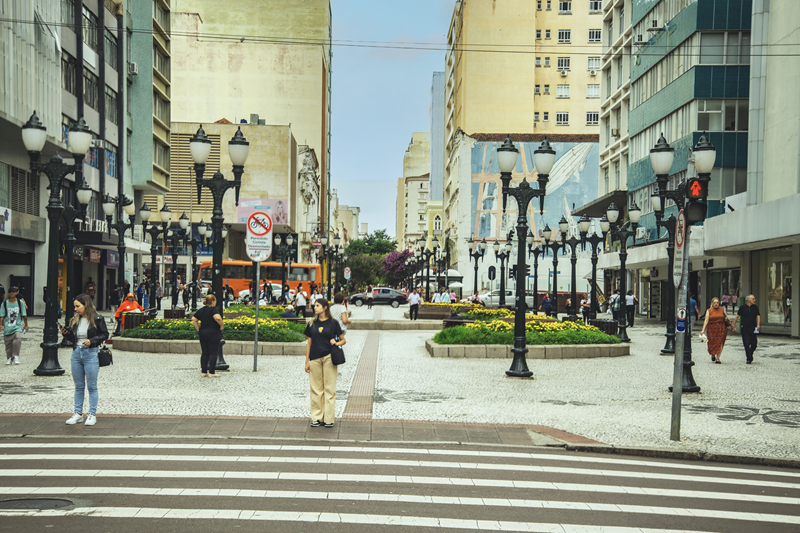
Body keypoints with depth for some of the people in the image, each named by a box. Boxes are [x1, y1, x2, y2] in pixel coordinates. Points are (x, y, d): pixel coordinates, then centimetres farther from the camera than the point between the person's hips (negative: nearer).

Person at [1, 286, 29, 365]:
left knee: (18, 339, -25)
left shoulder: (20, 302, 0)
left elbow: (24, 315, 6)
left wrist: (26, 325, 11)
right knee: (8, 344, 7)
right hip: (7, 328, 1)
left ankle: (16, 356, -14)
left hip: (18, 327, -1)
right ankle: (9, 358, 26)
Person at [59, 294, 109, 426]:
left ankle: (92, 414, 9)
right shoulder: (75, 320, 9)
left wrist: (92, 340, -15)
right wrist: (66, 332, -3)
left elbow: (105, 334, -3)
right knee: (78, 386, 12)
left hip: (91, 353, -5)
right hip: (76, 353, 5)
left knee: (92, 386, 2)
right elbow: (73, 338, 15)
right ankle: (78, 413, 20)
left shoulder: (97, 319, -7)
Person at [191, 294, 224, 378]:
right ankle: (211, 372, -2)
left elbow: (193, 320, 13)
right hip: (213, 333, -7)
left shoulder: (201, 310, 11)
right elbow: (217, 318, -29)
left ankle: (203, 372, 12)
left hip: (202, 333, 7)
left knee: (204, 353, 12)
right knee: (213, 353, -1)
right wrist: (222, 325, -15)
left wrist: (198, 329, 12)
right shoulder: (213, 309, -12)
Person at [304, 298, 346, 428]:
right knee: (316, 389, 5)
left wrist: (336, 343, -15)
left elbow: (343, 340, 7)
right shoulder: (312, 323, 9)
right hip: (315, 359, 3)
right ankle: (316, 417, 12)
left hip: (329, 358, -2)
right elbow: (309, 342, 11)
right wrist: (307, 361, 7)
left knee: (329, 388, 0)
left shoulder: (333, 323, 2)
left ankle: (328, 418, 5)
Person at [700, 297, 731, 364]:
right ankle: (713, 355, 28)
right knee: (712, 342, -1)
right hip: (712, 329, 0)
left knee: (720, 343, -6)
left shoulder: (722, 309, 6)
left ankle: (718, 358, -1)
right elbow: (706, 321, -3)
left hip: (721, 328, 0)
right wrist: (703, 330, -10)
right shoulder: (709, 311, 2)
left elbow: (726, 317, 18)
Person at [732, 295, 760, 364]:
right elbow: (737, 316, 7)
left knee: (754, 344, -1)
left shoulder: (755, 307, 9)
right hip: (745, 329, -2)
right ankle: (749, 358, 2)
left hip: (753, 328, 2)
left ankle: (749, 353, 27)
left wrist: (758, 325, -10)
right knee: (746, 344, -6)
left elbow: (758, 316, 7)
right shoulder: (743, 307, 3)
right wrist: (733, 326, 5)